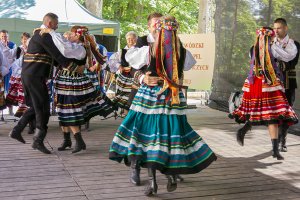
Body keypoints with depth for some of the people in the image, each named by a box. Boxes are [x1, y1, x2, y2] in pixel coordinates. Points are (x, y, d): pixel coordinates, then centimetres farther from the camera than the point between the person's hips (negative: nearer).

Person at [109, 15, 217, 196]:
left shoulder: (148, 51, -9)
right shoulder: (183, 53, -4)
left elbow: (129, 56, 8)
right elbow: (191, 64, 19)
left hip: (150, 97, -1)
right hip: (174, 98, 1)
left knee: (150, 134, 5)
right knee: (171, 133, 12)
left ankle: (152, 180, 5)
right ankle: (172, 175, 14)